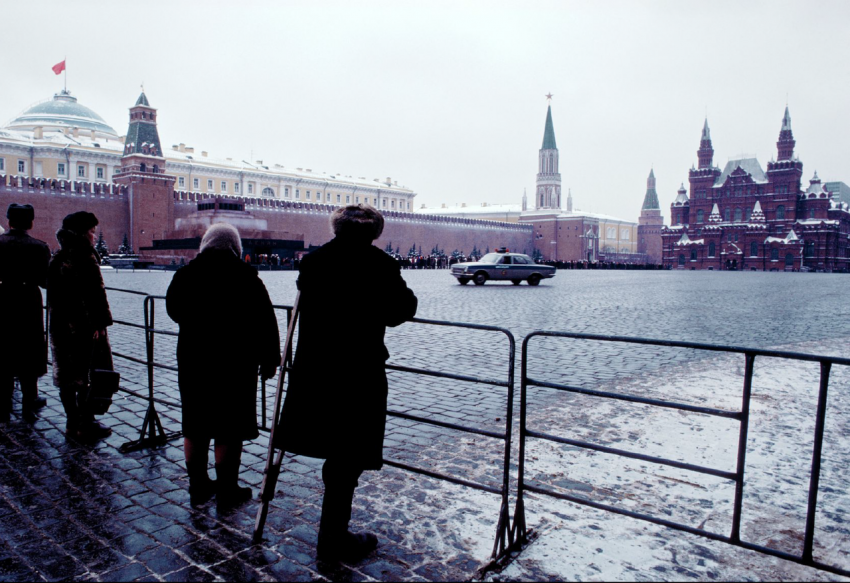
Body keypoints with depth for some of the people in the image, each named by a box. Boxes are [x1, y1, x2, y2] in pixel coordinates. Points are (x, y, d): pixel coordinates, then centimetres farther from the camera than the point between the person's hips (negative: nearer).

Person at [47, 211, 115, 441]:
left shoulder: (57, 260, 11)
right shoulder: (85, 258, -14)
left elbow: (52, 294, 15)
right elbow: (95, 294, -18)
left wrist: (57, 319, 18)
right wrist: (100, 323, -15)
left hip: (60, 326, 8)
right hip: (85, 327, -8)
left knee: (66, 377, 13)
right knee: (87, 375, 1)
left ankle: (73, 424, 24)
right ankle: (86, 426, 8)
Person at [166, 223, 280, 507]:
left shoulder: (184, 274, 2)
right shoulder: (246, 276, -11)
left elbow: (174, 310, 19)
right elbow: (266, 322, -10)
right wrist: (269, 359, -1)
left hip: (192, 361, 4)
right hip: (236, 364, -4)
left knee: (195, 428, 16)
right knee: (229, 430, 5)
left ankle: (198, 486, 27)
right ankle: (227, 489, 15)